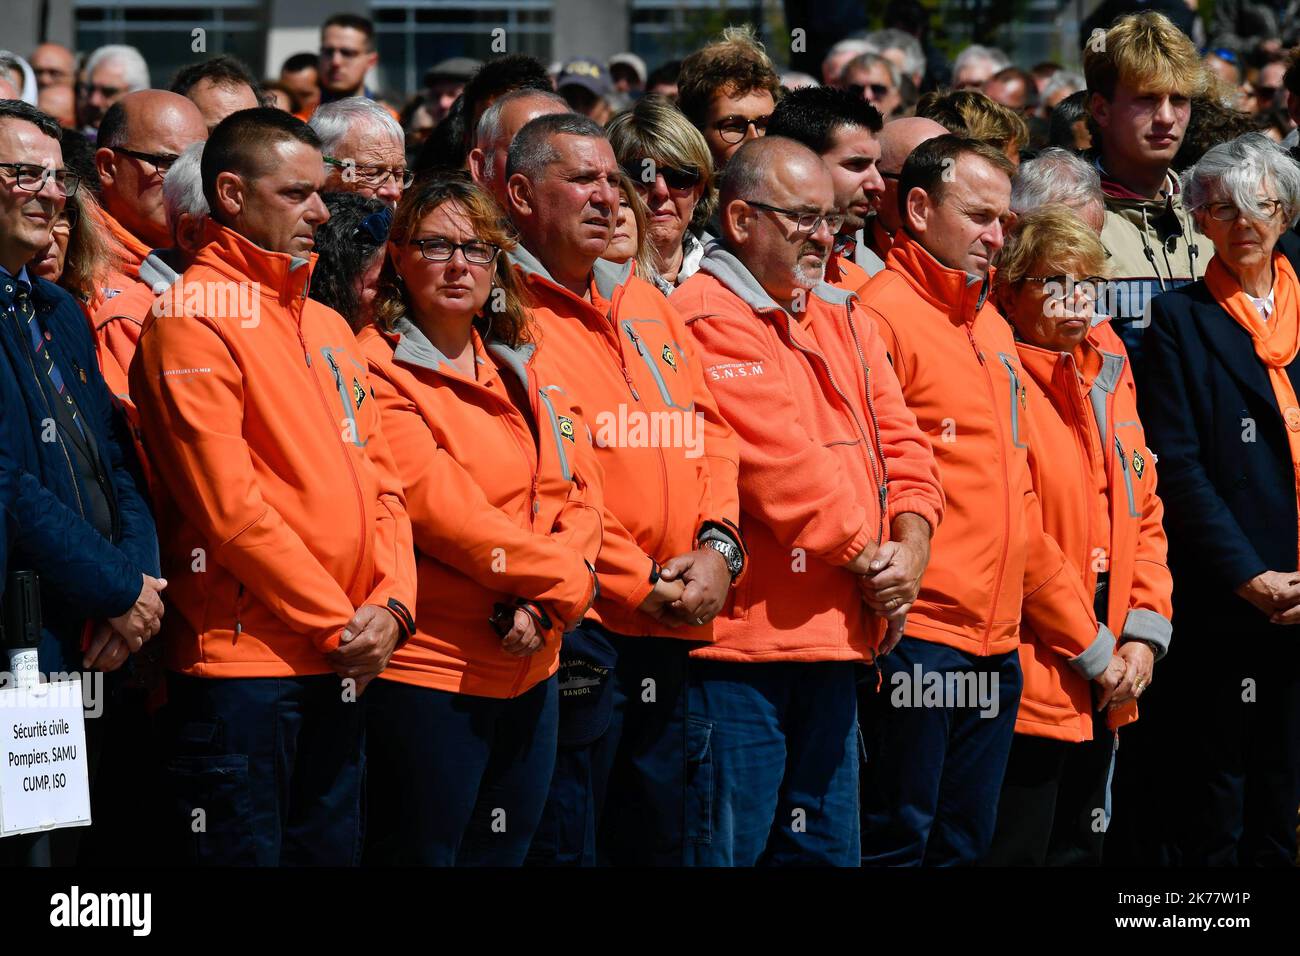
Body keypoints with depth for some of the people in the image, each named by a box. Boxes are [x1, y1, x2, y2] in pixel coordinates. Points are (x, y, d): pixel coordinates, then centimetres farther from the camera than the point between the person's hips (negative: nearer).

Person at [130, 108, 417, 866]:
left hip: (344, 668, 8)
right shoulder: (195, 316, -9)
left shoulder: (330, 326, 17)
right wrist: (340, 625, -12)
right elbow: (228, 505, -15)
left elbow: (382, 481, 16)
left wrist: (390, 605, -2)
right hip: (243, 664, -8)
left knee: (332, 851, 12)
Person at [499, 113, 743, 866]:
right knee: (563, 843, -4)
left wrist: (718, 546, -3)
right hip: (575, 628, -8)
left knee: (657, 843, 13)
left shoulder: (646, 306, 17)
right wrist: (642, 586, -14)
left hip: (669, 634, 8)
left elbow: (711, 435, 16)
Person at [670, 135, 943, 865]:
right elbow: (776, 458, -17)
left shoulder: (845, 321, 17)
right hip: (741, 637, -9)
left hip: (837, 635, 9)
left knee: (828, 846, 12)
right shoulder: (705, 318, -11)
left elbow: (901, 445, 13)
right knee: (728, 843, -7)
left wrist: (909, 545, -6)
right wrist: (864, 555, -9)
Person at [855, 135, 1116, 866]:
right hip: (917, 638, -8)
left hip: (996, 646, 8)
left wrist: (1089, 640, 21)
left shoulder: (994, 327, 17)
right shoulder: (883, 316, -8)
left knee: (967, 843, 10)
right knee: (898, 842, -4)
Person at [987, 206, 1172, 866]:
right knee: (1018, 847, -4)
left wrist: (1145, 632, 3)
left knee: (1079, 847, 15)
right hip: (1031, 679, -8)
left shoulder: (1108, 377, 13)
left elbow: (1145, 513, 16)